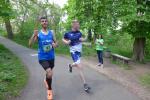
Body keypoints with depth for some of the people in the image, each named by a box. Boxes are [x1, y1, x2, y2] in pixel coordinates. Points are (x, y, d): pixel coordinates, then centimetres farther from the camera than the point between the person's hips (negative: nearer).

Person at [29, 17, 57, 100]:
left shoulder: (51, 33, 1)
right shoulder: (38, 33, -9)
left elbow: (56, 42, 11)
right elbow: (30, 44, -17)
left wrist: (55, 44, -13)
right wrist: (34, 35, -32)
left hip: (51, 57, 4)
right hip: (42, 57, -4)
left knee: (49, 73, 21)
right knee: (49, 73, -22)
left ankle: (46, 80, 57)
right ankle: (49, 89, 6)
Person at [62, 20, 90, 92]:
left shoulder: (79, 32, 1)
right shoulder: (68, 33, -10)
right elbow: (63, 39, 6)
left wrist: (84, 39, -5)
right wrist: (66, 42, -14)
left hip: (79, 51, 6)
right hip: (74, 51, -6)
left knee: (77, 65, 24)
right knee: (80, 67, -16)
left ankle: (70, 65, 60)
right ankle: (85, 84, -11)